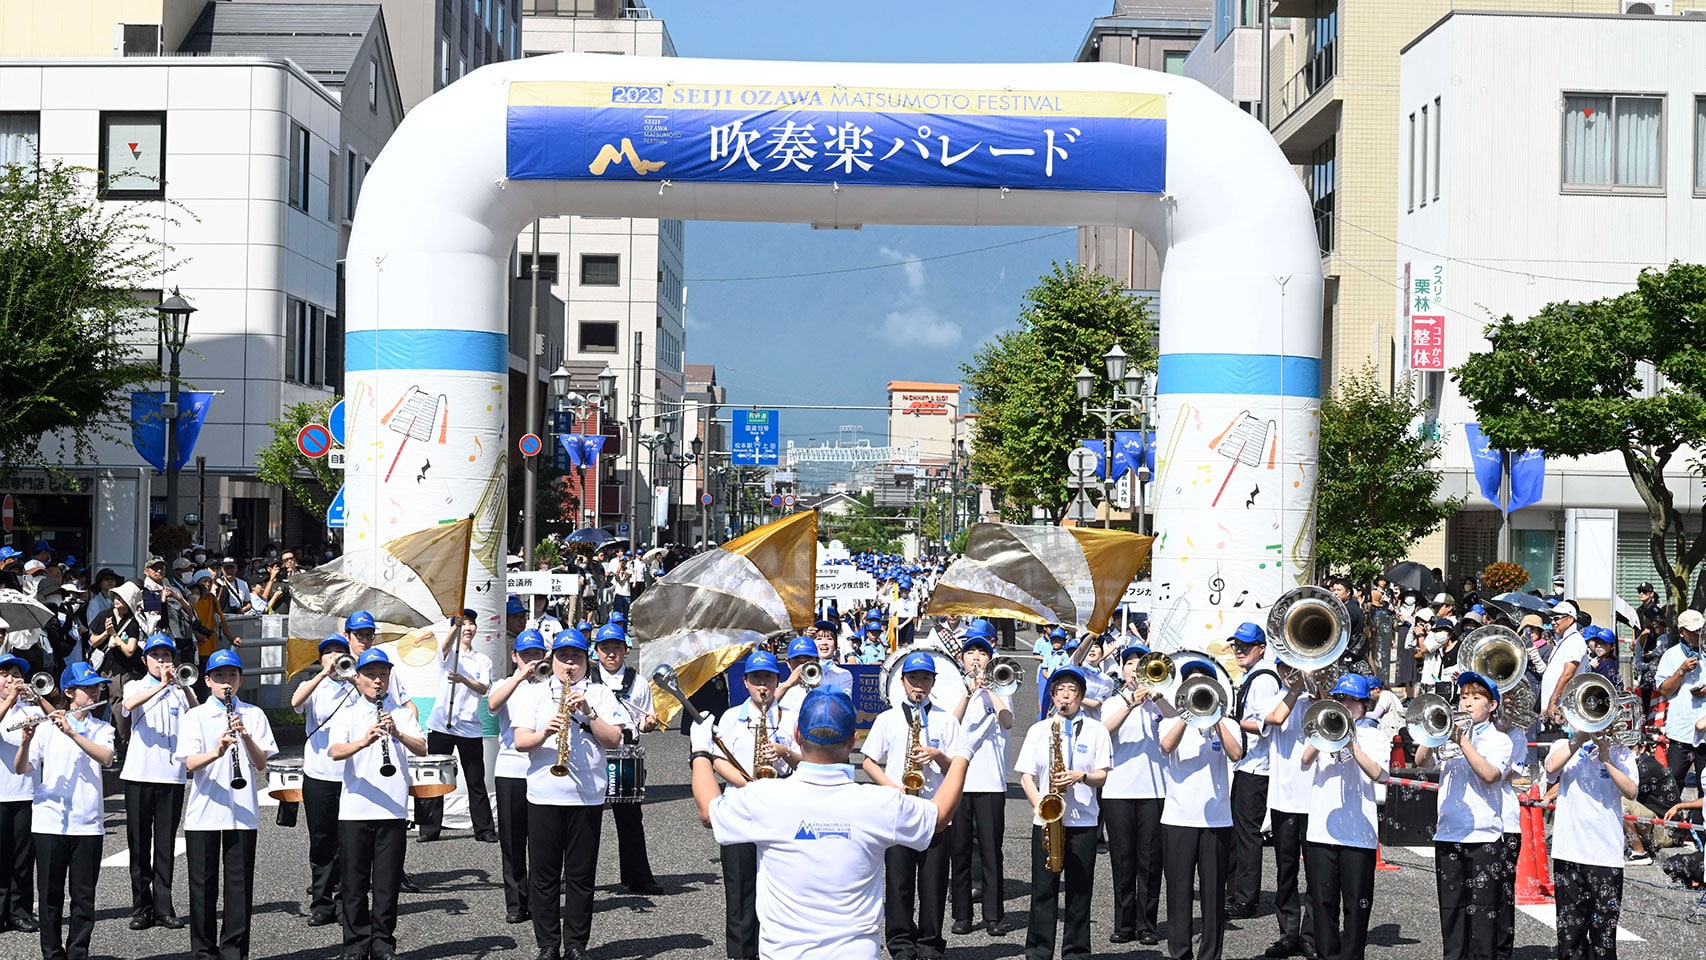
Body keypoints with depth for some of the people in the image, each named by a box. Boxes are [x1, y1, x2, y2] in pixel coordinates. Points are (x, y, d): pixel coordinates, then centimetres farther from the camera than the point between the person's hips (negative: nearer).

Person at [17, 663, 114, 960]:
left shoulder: (102, 729, 8)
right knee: (51, 894, 4)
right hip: (50, 821, -1)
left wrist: (71, 732, -23)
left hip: (88, 823, 1)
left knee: (84, 896, 3)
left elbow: (106, 758, -13)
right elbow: (21, 769, -3)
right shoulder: (47, 726, 3)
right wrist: (26, 741, -23)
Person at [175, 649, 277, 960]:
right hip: (203, 814, -1)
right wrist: (217, 751, -28)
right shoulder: (196, 716, 2)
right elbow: (190, 764, -9)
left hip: (243, 813, 1)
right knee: (203, 886, 5)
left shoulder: (254, 715, 6)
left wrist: (246, 737, -18)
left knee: (240, 885, 3)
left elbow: (262, 763, -1)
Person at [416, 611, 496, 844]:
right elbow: (446, 646, -20)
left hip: (470, 728, 2)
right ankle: (429, 829, 5)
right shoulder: (449, 653, 6)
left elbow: (483, 688, -4)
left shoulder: (483, 660, 12)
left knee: (476, 781, 3)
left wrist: (463, 679, -23)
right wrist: (456, 626, -39)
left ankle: (484, 829, 8)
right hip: (441, 724, -2)